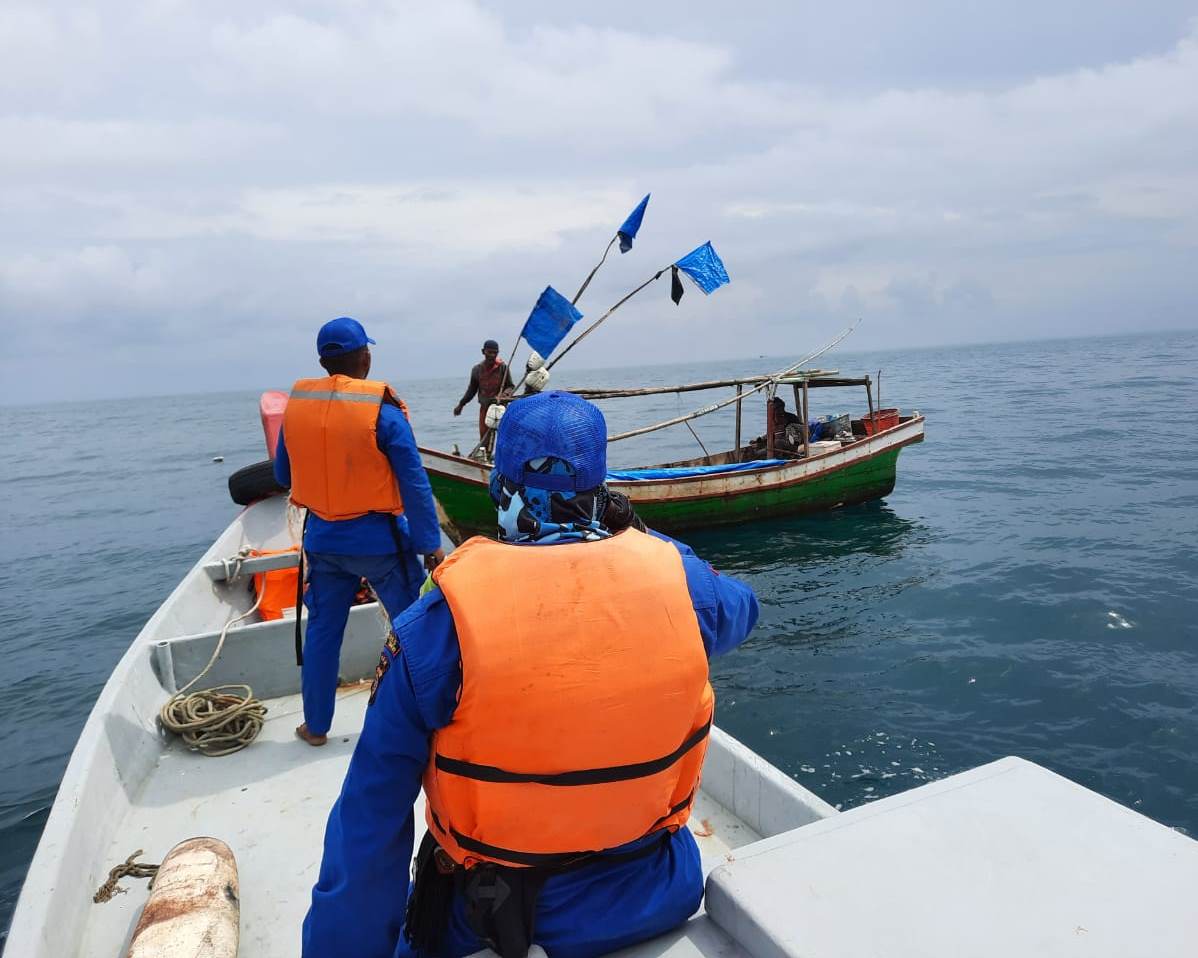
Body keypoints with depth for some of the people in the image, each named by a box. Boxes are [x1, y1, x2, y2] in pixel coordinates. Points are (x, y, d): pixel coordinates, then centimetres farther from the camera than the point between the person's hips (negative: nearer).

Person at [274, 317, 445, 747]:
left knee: (322, 630, 17)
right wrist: (430, 544, -9)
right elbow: (414, 483, -15)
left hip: (322, 538, 5)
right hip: (379, 539, -5)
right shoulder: (381, 409, -15)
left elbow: (283, 475, 11)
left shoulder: (295, 404, 0)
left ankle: (315, 725, 30)